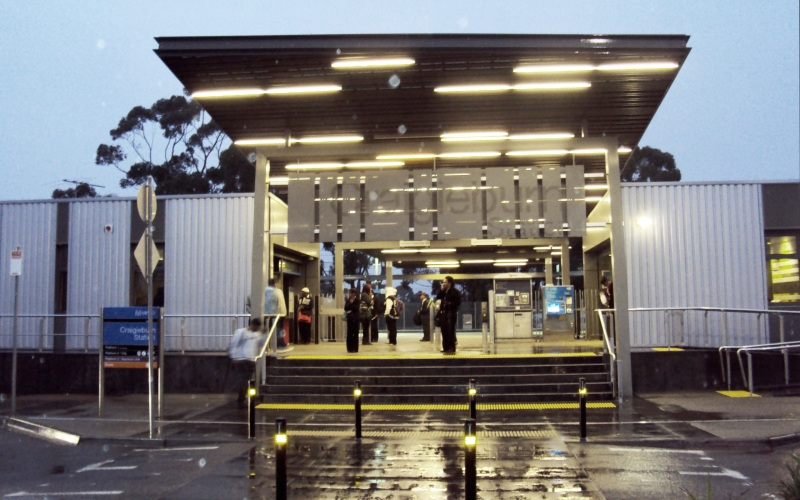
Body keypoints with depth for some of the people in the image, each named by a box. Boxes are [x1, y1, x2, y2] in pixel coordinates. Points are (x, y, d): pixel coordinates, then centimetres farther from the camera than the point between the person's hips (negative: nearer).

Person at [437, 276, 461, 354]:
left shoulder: (455, 292, -5)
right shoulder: (444, 291, 17)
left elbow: (458, 303, -11)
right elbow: (438, 298, 8)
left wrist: (450, 304, -16)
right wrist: (441, 290, 1)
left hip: (451, 313, -7)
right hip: (444, 313, 7)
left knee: (450, 331, -8)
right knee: (444, 331, 8)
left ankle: (452, 349, -7)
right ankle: (446, 348, 14)